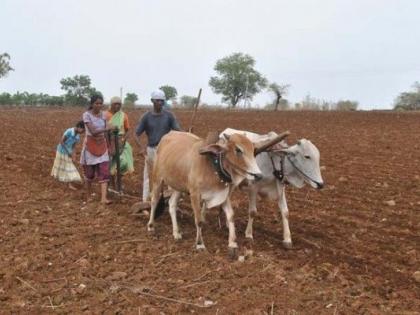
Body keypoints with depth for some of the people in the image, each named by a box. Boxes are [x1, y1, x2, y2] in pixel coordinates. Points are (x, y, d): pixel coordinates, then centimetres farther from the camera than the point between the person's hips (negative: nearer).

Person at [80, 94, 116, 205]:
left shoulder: (103, 114, 3)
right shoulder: (87, 115, -13)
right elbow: (93, 131, -24)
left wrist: (107, 145, 12)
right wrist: (107, 128, -36)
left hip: (102, 146, 4)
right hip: (90, 146, -4)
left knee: (104, 172, -9)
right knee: (89, 173, 8)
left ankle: (104, 198, -14)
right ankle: (89, 195, 27)